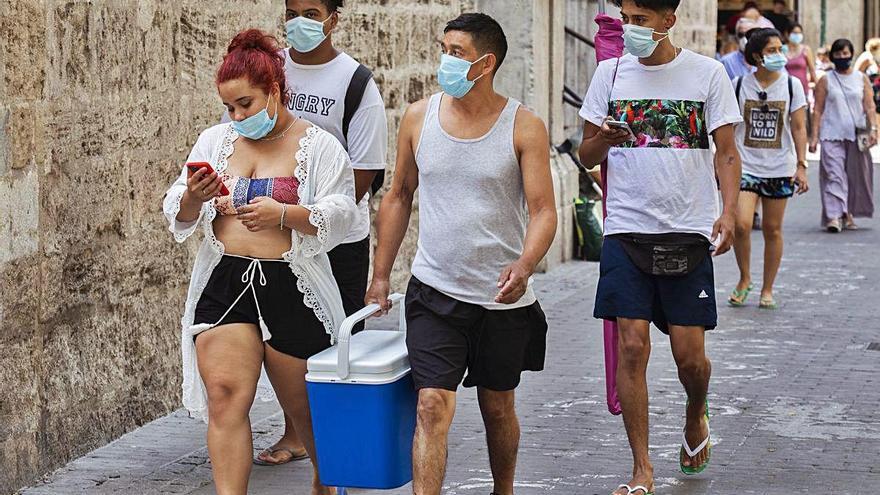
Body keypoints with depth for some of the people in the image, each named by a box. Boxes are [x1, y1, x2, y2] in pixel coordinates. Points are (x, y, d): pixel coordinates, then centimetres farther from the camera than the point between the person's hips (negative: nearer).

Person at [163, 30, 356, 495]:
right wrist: (193, 198, -14)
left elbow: (339, 217, -9)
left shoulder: (319, 147, 0)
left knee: (304, 403, 10)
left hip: (292, 288, -2)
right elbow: (178, 217, 10)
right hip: (224, 283, 3)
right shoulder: (215, 141, 10)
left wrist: (284, 214, -25)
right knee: (225, 397, -10)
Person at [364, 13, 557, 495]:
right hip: (435, 292, 1)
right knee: (432, 405, -13)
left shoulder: (524, 127, -6)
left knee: (498, 409, 14)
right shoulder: (419, 117, 2)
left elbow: (543, 212, -9)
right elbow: (399, 196, 12)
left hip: (503, 297, 0)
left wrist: (524, 266, -29)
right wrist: (380, 275, 11)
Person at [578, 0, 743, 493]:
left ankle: (696, 416, 35)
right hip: (627, 230, 1)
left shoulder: (707, 73, 1)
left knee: (690, 354, 0)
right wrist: (603, 141, -13)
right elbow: (587, 154, 11)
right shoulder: (611, 73, 6)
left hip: (688, 232, -1)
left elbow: (727, 152, 2)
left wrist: (729, 212, -13)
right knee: (632, 347, -6)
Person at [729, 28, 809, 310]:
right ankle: (744, 278, 7)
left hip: (780, 168, 1)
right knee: (741, 224, -16)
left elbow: (799, 128, 2)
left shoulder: (791, 85, 2)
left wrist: (801, 166, -5)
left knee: (773, 229, 5)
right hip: (746, 166, -1)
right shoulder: (739, 85, 0)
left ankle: (767, 289, 19)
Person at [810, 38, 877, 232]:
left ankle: (849, 213, 22)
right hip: (832, 136, -2)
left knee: (856, 176, 7)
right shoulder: (825, 81, 5)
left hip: (856, 136, 2)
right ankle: (834, 216, -19)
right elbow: (818, 110, 4)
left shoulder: (862, 79, 9)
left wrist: (873, 129, -7)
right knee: (834, 174, -13)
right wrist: (814, 136, -2)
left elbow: (870, 107, 6)